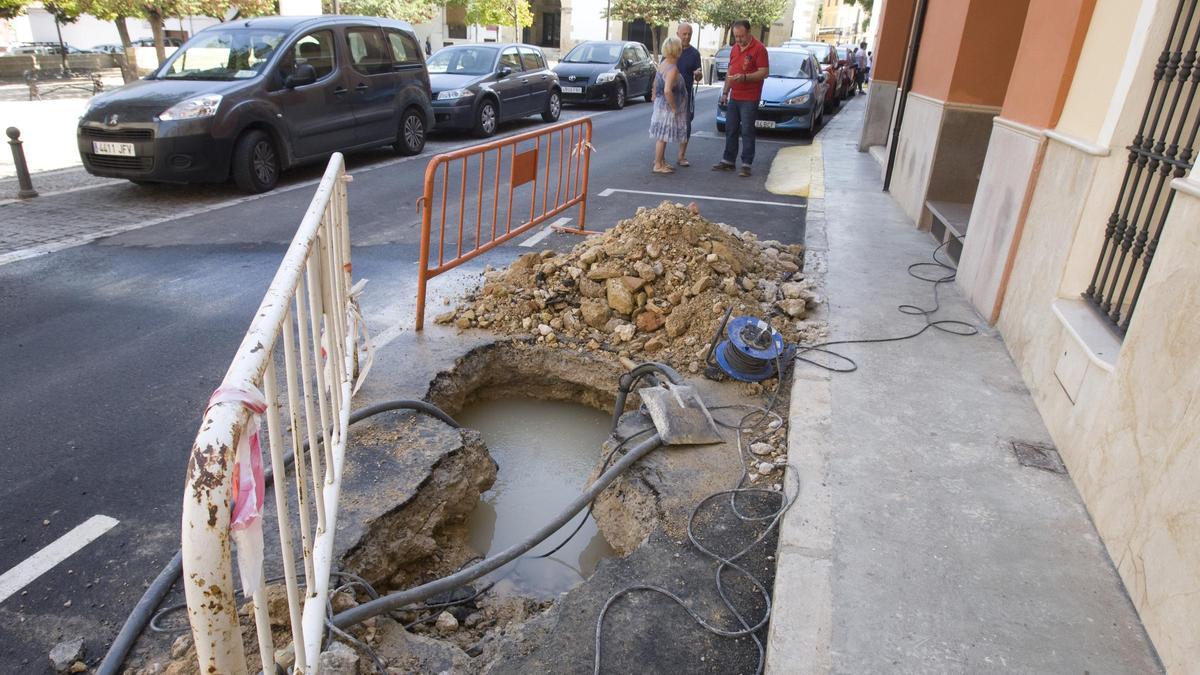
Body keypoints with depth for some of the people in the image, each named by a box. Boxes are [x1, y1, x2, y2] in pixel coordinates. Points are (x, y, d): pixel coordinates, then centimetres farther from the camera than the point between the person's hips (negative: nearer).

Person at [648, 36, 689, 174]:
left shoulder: (663, 64, 7)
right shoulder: (673, 69, -22)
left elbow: (656, 83, 18)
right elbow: (667, 91, -31)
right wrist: (674, 107, -22)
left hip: (661, 105, 10)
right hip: (667, 107, -9)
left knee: (662, 136, 16)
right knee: (663, 136, -4)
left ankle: (662, 162, 25)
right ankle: (658, 165, 2)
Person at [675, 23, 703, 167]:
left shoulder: (694, 53, 3)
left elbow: (697, 78, 3)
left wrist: (698, 75, -21)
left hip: (687, 94, 1)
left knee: (686, 125, 3)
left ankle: (682, 156, 12)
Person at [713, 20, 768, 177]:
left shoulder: (759, 49, -9)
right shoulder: (735, 48, 14)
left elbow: (764, 72, -14)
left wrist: (744, 77, -25)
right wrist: (725, 92, 17)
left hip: (749, 99, -7)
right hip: (734, 97, 7)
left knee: (747, 132, -4)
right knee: (730, 130, 10)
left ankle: (746, 164, 1)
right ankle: (728, 161, 20)